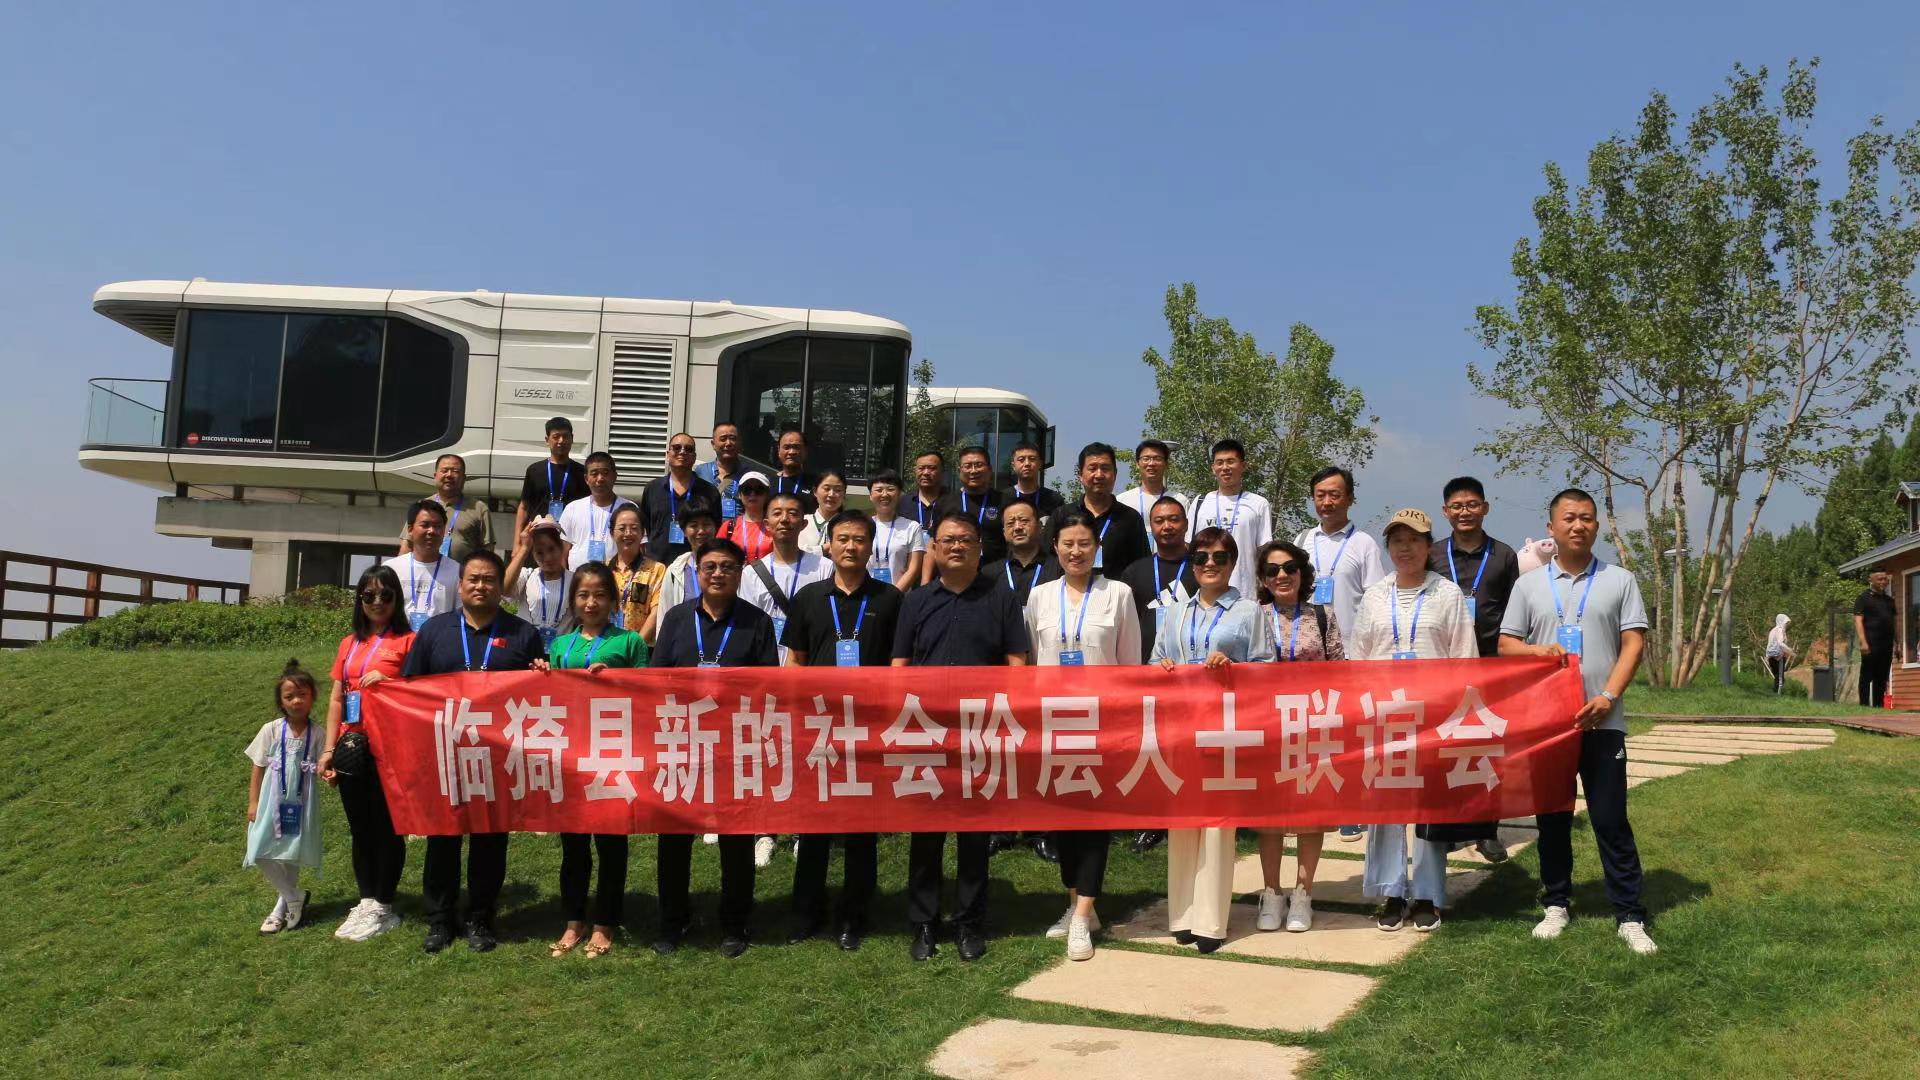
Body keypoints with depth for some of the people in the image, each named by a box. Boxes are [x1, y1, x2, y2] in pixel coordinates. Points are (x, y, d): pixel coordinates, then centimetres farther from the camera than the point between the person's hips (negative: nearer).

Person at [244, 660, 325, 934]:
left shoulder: (316, 734, -5)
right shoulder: (271, 730, -5)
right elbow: (258, 769, 1)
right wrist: (253, 803, -2)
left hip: (301, 803, 0)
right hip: (272, 801, 0)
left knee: (291, 855, 6)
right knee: (262, 855, -5)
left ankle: (283, 906, 25)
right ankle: (296, 897, 13)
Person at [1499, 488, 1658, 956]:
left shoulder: (1619, 580, 5)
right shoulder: (1529, 584, 9)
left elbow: (1634, 643, 0)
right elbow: (1506, 644, 8)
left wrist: (1608, 696, -13)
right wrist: (1539, 650, -14)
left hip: (1601, 720, -2)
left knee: (1611, 819, -1)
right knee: (1552, 816, 9)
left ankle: (1629, 916, 6)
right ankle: (1556, 904, 20)